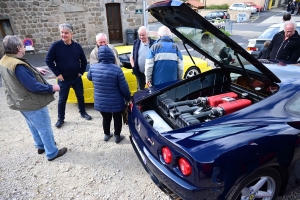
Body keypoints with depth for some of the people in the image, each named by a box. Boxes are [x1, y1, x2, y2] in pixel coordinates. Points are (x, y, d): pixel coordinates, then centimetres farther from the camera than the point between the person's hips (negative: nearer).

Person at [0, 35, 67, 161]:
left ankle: (40, 146, 44)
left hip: (20, 102, 10)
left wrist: (35, 70, 15)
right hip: (32, 103, -10)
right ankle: (52, 153, 18)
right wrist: (51, 88, -18)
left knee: (34, 126, 26)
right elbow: (34, 86, -31)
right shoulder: (18, 66, -31)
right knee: (45, 128, 5)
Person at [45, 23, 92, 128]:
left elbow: (83, 60, 8)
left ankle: (83, 113, 35)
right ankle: (60, 119, 24)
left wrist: (81, 72, 1)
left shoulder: (77, 46, -5)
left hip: (76, 78, 2)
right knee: (62, 99, 8)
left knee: (80, 96, 14)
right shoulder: (56, 45, -13)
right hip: (63, 79, -2)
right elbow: (48, 60, -8)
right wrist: (57, 74, -11)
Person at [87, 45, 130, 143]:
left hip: (100, 102, 4)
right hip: (116, 102, -3)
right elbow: (124, 87, -16)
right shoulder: (116, 69, -22)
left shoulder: (93, 68, -10)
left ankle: (106, 135, 41)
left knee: (106, 118, 24)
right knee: (117, 119, 19)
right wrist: (128, 98, 0)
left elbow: (89, 78, 14)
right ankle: (117, 136, 33)